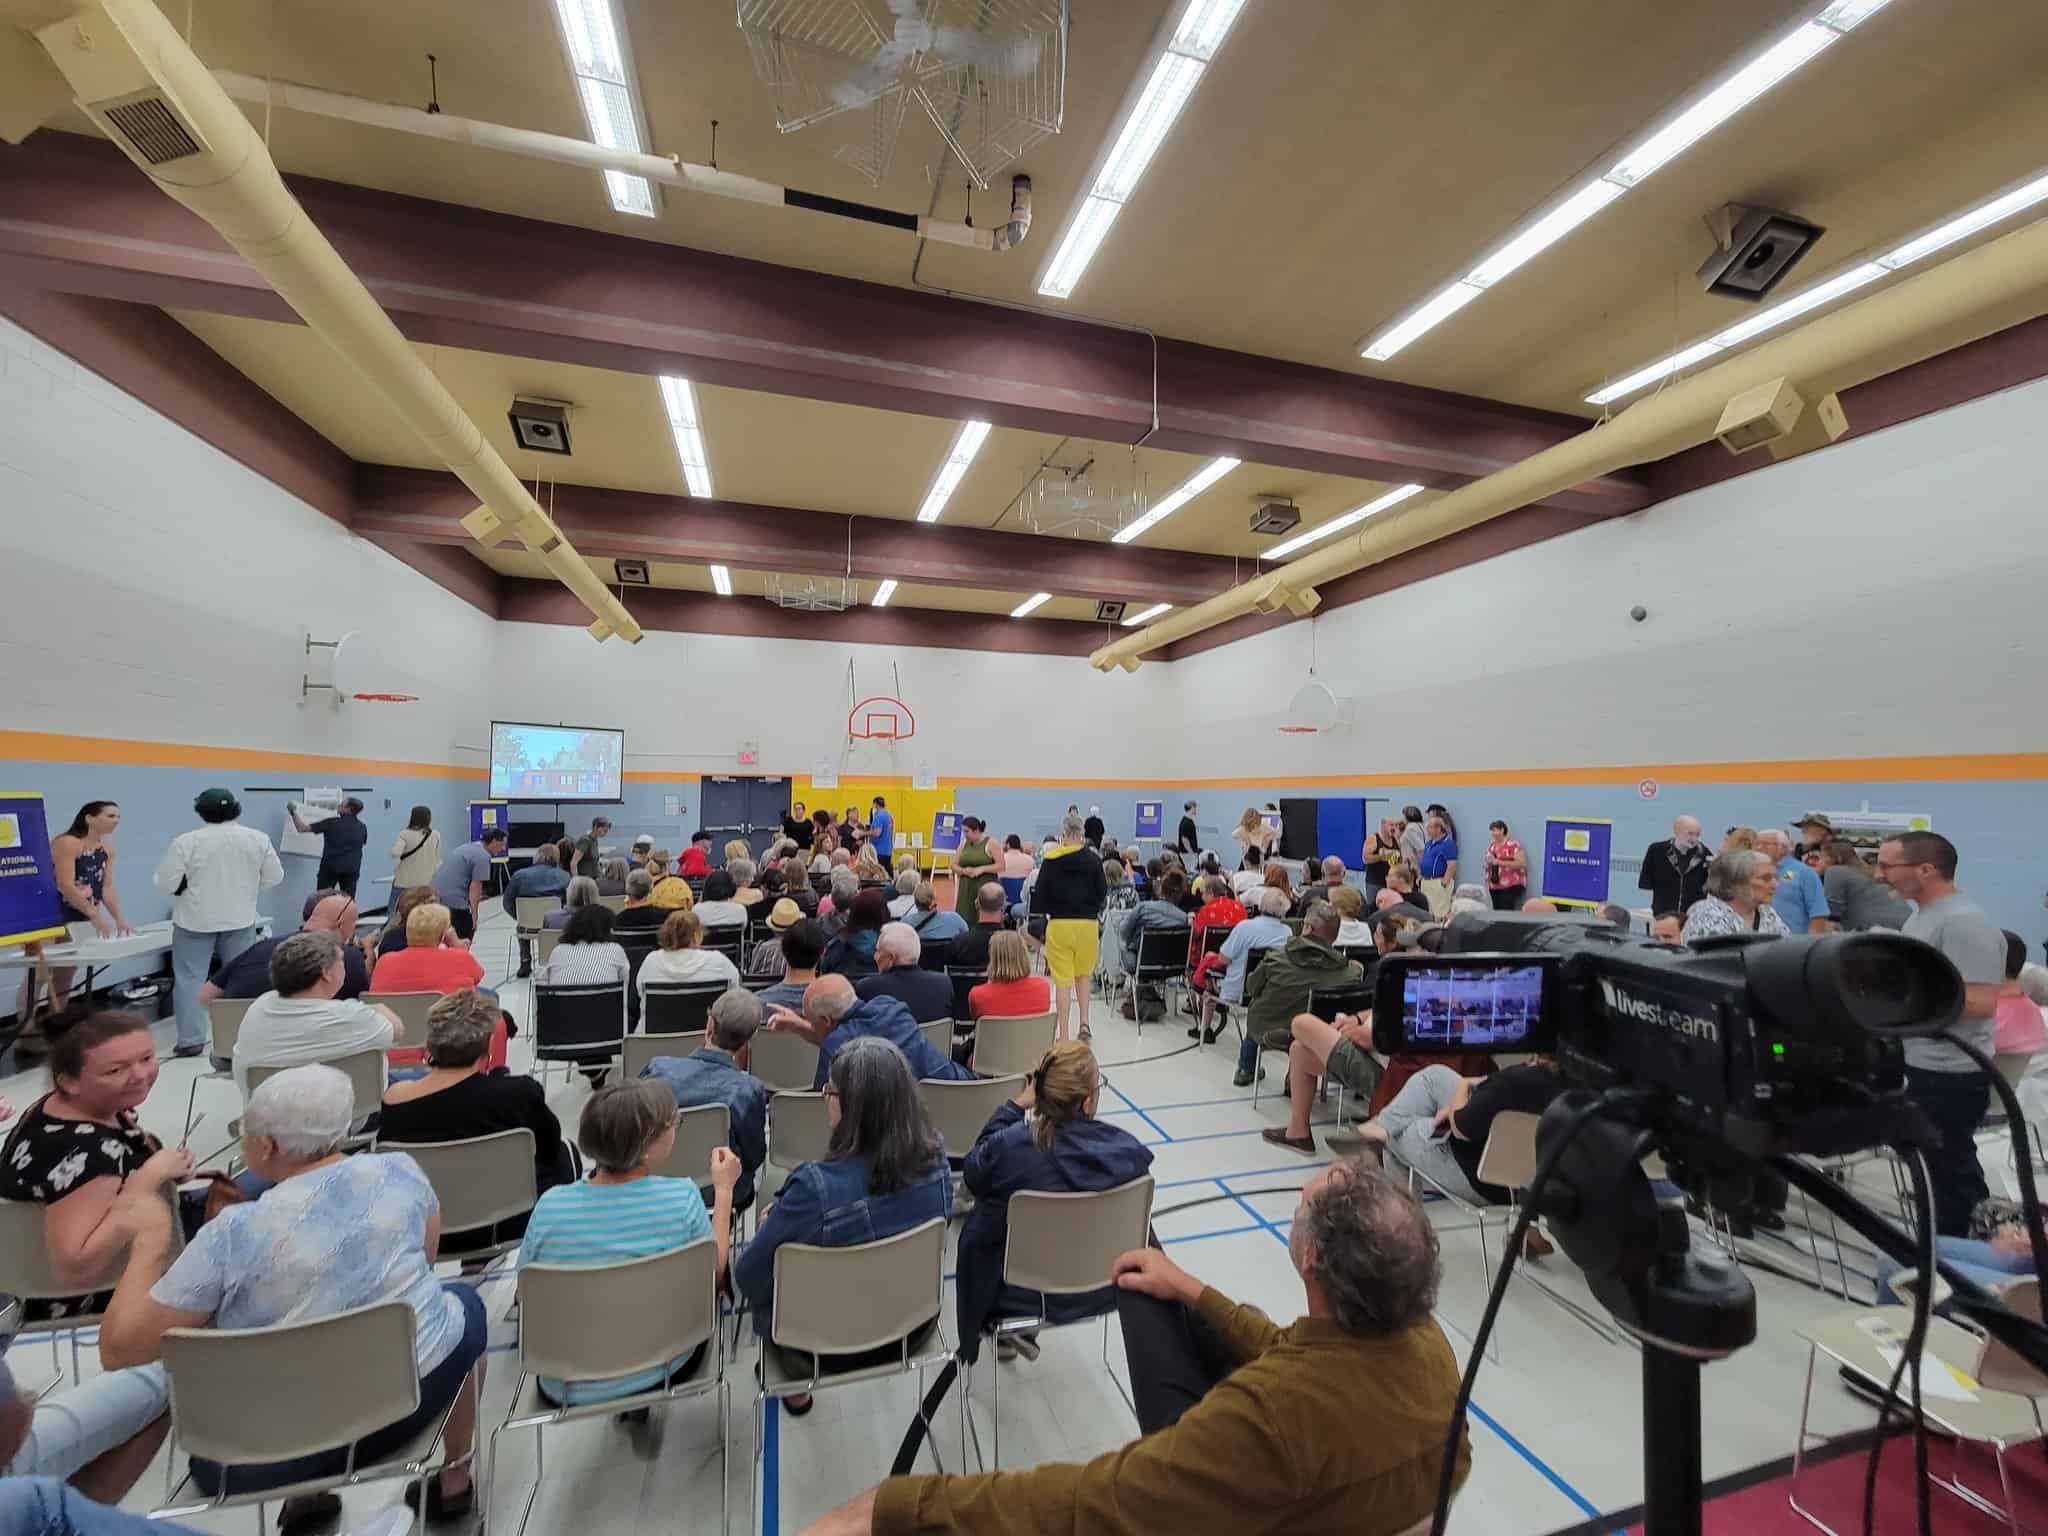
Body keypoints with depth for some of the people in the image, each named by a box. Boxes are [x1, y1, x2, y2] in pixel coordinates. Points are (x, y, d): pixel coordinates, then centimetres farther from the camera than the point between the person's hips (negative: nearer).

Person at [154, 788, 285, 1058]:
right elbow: (274, 877, 1)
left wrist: (191, 887, 11)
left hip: (195, 920, -2)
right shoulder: (258, 839, -4)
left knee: (190, 978, 6)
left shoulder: (185, 841, -12)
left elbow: (166, 884, -10)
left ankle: (190, 1040, 6)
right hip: (240, 919, 2)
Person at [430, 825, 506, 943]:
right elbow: (475, 886, -16)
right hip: (454, 901, -10)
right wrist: (474, 915, -13)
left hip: (436, 896, 10)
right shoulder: (483, 856, -11)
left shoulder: (467, 847, 19)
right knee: (464, 940, -2)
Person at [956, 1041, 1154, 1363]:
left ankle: (1002, 1334, 41)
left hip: (1023, 1295, -2)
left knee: (976, 1225, 27)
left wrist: (1014, 1106, -10)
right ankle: (1026, 1333, 45)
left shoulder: (1006, 1147, -30)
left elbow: (971, 1174, -7)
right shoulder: (1127, 1148, -25)